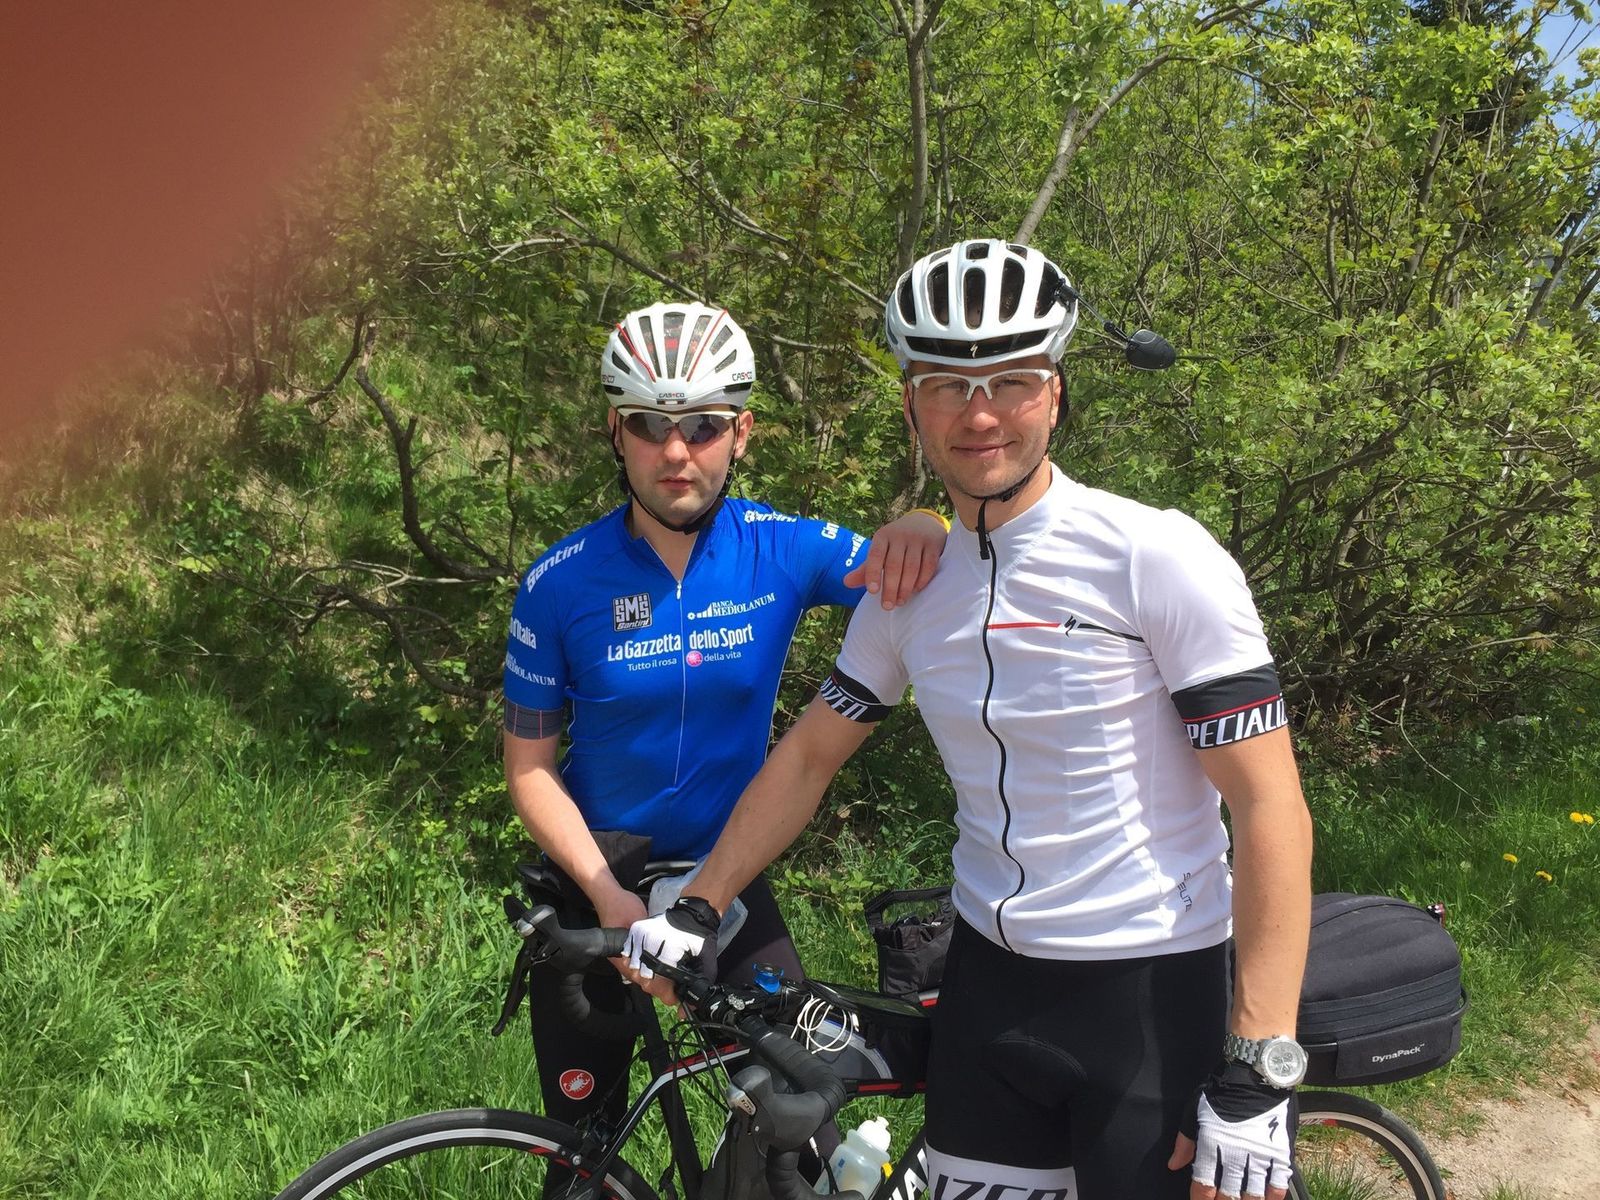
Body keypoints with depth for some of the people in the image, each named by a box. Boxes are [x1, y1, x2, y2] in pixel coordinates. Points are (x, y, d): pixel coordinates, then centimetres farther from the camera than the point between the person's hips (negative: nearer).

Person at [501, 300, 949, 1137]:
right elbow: (530, 765, -7)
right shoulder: (560, 582, -12)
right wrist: (606, 893, -20)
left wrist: (924, 529, -37)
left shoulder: (782, 551, -10)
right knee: (585, 1142, 10)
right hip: (595, 879, 0)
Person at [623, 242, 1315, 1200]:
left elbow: (1273, 810, -16)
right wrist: (695, 912, 12)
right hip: (989, 985, 5)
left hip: (1153, 992, -5)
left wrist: (1257, 1080, -19)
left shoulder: (1159, 557, -14)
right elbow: (809, 757, 15)